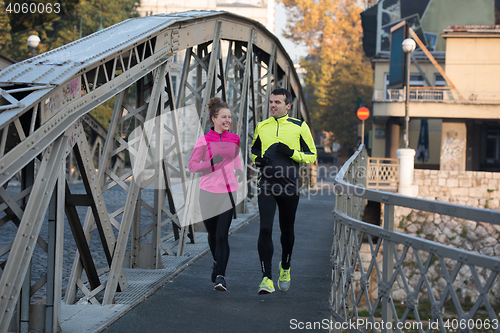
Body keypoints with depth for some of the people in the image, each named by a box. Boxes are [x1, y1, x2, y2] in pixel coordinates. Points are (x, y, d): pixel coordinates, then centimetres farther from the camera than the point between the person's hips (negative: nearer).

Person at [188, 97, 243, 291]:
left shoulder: (234, 139, 4)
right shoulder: (204, 141, -4)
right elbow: (192, 166, -4)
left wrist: (239, 171, 1)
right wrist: (211, 162, -20)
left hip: (228, 192, 0)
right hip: (208, 192, 0)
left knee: (222, 235, -13)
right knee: (212, 234, 14)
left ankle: (220, 276, -15)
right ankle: (217, 262, 42)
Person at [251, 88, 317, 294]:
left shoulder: (299, 127, 0)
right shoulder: (262, 127, 8)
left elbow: (312, 155, 3)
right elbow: (254, 149, 23)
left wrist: (292, 152, -14)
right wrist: (257, 158, 0)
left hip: (289, 186, -1)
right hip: (266, 184, 1)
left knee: (287, 231, 12)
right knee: (265, 229, -13)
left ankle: (285, 268, 38)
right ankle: (267, 278, -12)